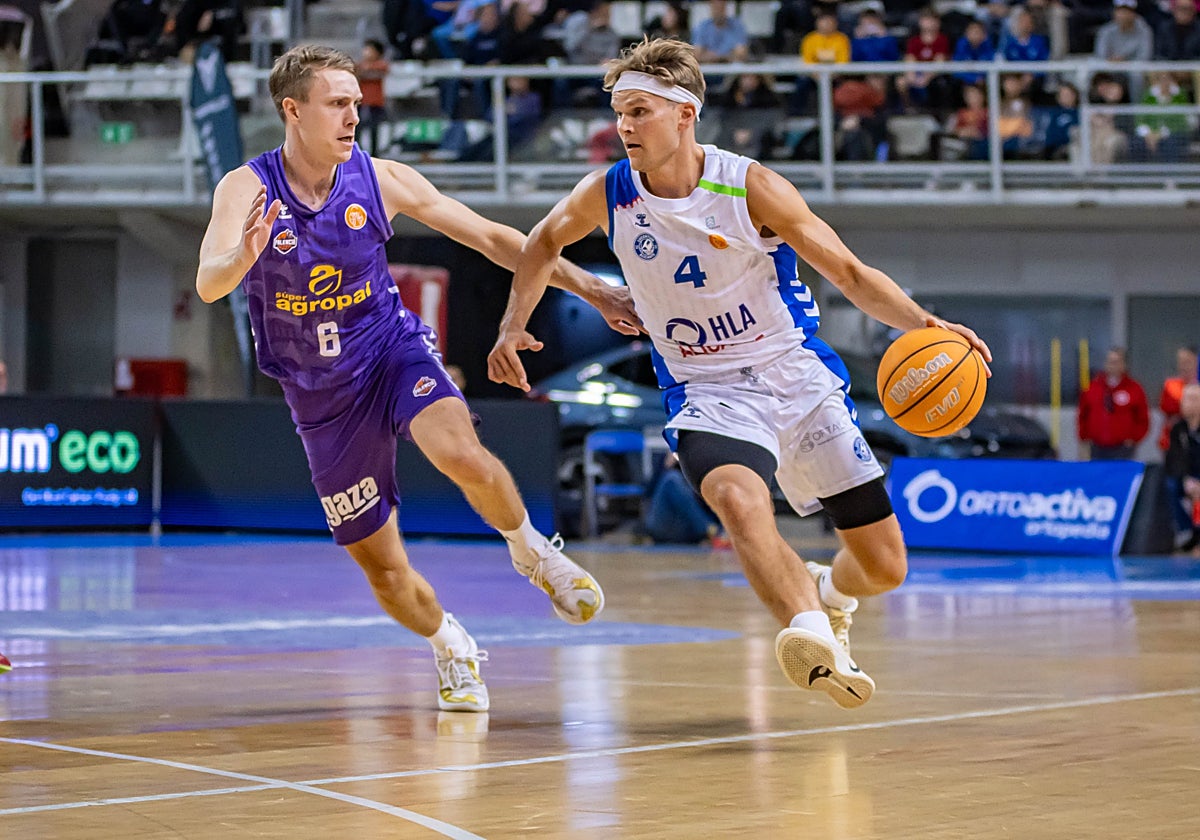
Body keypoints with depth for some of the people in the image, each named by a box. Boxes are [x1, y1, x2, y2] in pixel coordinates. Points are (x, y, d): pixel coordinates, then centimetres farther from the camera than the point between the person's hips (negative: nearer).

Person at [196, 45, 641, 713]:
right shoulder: (247, 190, -16)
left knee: (462, 455, -33)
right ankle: (453, 649, 35)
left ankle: (531, 550, -3)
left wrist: (589, 289, -3)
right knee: (382, 568, 4)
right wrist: (245, 254, -55)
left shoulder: (381, 180, -10)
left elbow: (491, 238, -2)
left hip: (393, 350, 0)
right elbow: (209, 286, -31)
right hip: (321, 395, 0)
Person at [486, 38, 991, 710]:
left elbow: (851, 274, -9)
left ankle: (831, 595, 39)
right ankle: (814, 636, -54)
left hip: (799, 377, 0)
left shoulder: (752, 188, -13)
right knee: (740, 502, -37)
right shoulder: (607, 195, -5)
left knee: (884, 566, 4)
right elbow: (545, 243, 18)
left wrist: (921, 322, -25)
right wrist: (513, 327, 7)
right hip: (709, 395, 0)